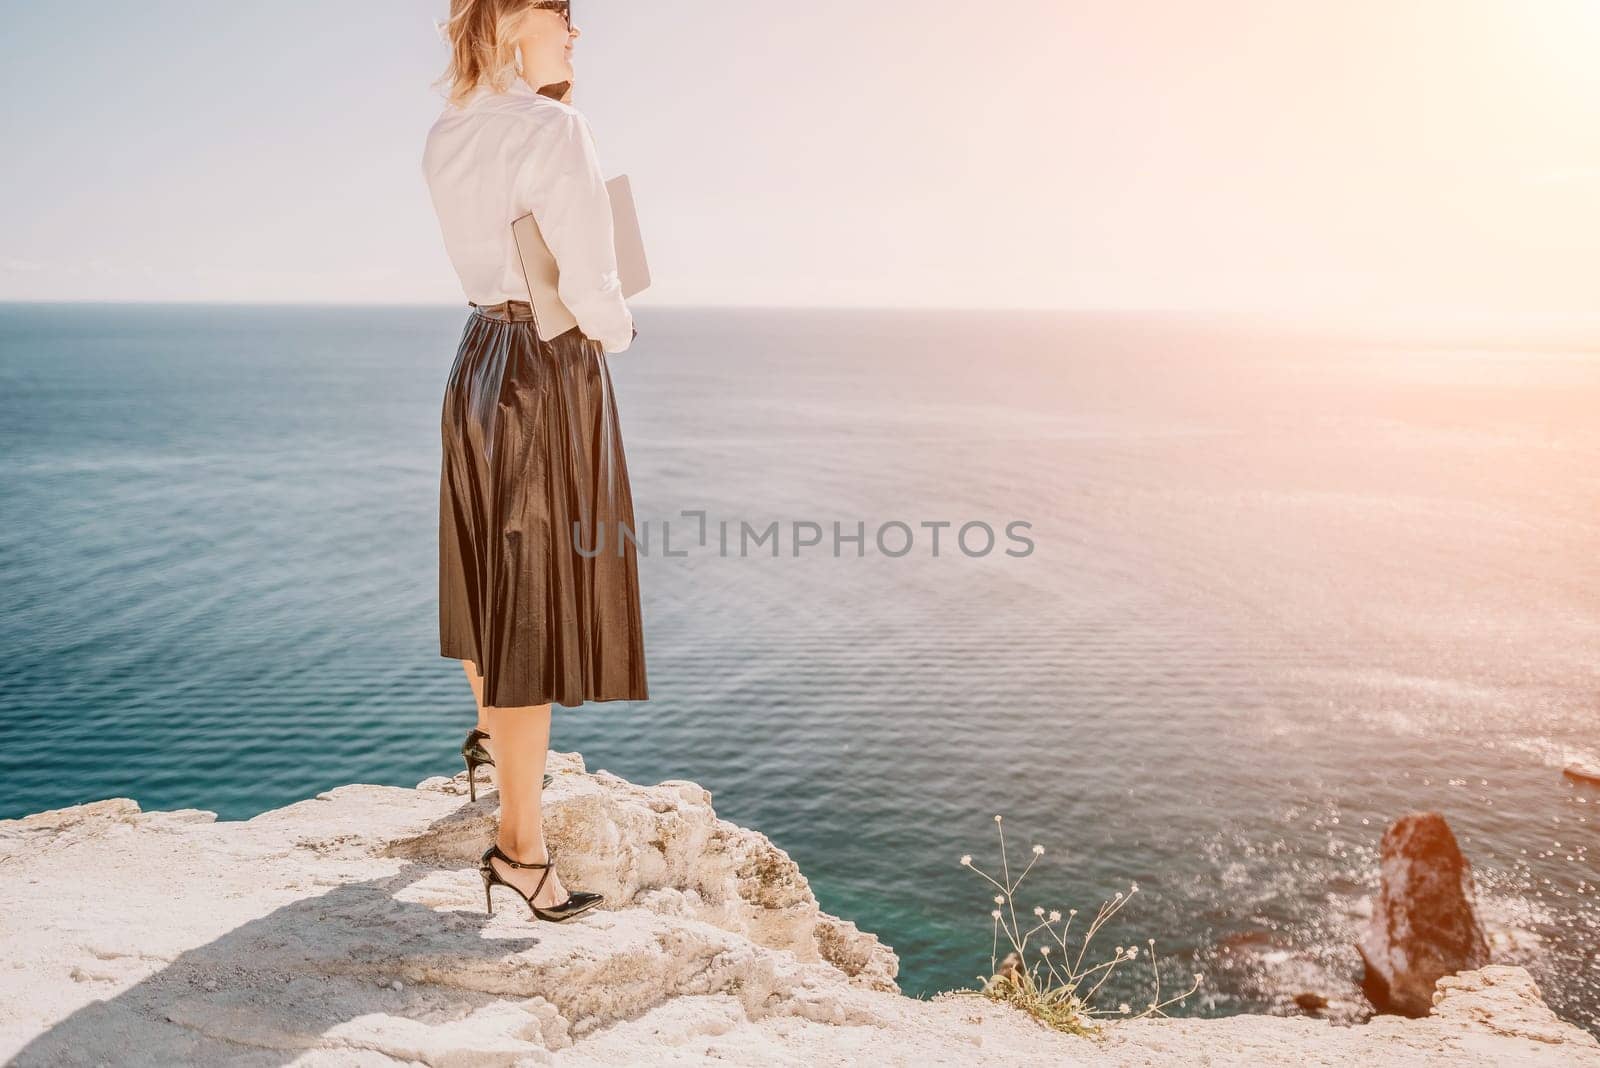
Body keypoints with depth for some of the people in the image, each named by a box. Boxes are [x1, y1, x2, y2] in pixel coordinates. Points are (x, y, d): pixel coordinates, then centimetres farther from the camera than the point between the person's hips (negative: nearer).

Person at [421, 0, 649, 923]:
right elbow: (592, 291, -20)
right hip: (555, 373, -9)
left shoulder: (447, 139, 9)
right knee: (540, 600, -5)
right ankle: (522, 845, 2)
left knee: (498, 573, 24)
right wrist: (621, 329, 2)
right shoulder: (554, 130, -16)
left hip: (483, 362, 9)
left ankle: (495, 734, 48)